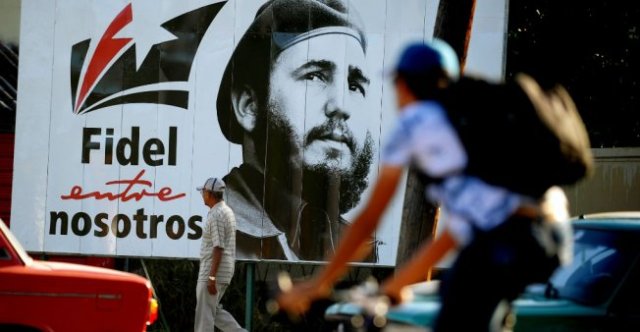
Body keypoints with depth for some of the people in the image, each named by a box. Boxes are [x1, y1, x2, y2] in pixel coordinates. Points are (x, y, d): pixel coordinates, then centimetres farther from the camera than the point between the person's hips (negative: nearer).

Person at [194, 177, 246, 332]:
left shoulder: (216, 215, -16)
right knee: (213, 310, 15)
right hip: (226, 269, 10)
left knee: (204, 312, -4)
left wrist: (212, 277, -23)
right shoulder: (226, 211, 15)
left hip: (214, 269, -10)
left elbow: (218, 248, -22)